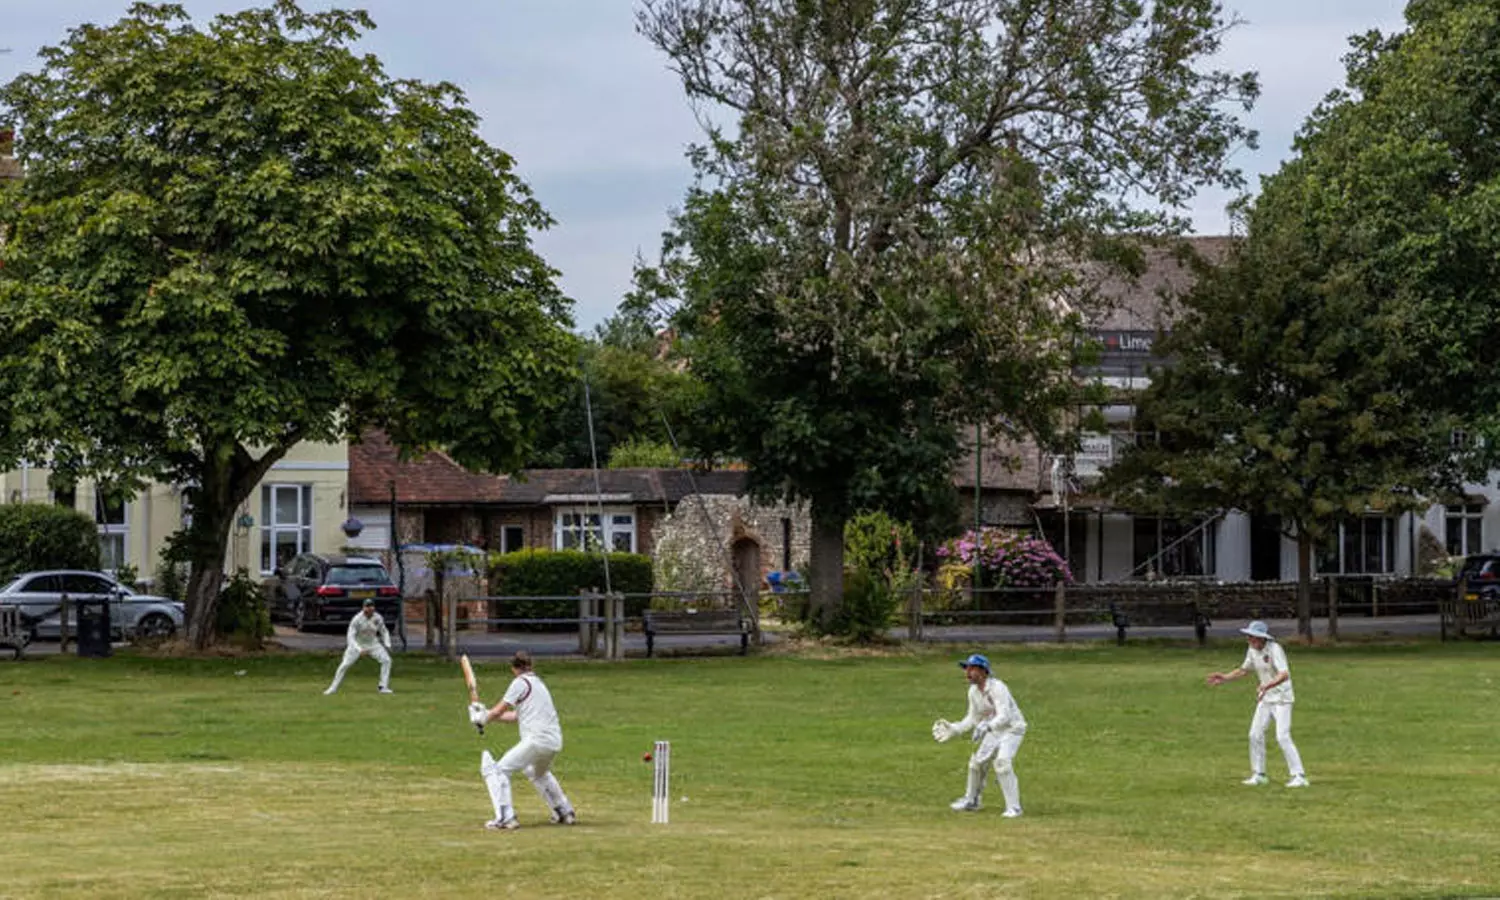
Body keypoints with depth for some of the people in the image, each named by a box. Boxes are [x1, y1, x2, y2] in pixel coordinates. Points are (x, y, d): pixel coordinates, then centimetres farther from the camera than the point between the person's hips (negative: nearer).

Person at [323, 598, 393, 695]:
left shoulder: (378, 618, -15)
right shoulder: (357, 619, -27)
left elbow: (384, 632, 2)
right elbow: (351, 637, -29)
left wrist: (387, 645, -12)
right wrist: (359, 650, -41)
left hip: (373, 643, 3)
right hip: (357, 643, -3)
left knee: (386, 660, -12)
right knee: (345, 664, -11)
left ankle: (383, 687, -4)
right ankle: (333, 687, 4)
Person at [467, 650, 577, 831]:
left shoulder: (521, 682, -1)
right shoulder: (538, 683, 24)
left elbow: (499, 710, -2)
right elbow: (517, 715, 28)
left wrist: (483, 718, 17)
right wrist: (486, 713, 31)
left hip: (537, 740, -9)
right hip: (555, 742, 9)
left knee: (498, 770, -7)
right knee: (539, 773, 36)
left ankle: (506, 818, -21)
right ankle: (565, 813, 38)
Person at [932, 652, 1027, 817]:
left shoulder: (997, 688, -27)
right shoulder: (973, 691, -1)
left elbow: (1004, 717, -38)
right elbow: (973, 719, 11)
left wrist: (986, 726, -54)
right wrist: (954, 729, 0)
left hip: (1013, 728, -9)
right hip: (994, 730, 9)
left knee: (1002, 762, -26)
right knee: (977, 761, 10)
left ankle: (1013, 807, -20)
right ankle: (971, 801, 32)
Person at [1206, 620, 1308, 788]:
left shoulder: (1274, 649, -23)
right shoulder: (1252, 651, 1)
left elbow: (1285, 674, -36)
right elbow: (1244, 670, 20)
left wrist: (1267, 686, -51)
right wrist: (1224, 678, 11)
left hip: (1282, 698, -8)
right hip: (1265, 698, 8)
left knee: (1283, 737, -16)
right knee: (1255, 735, 7)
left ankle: (1299, 776, -11)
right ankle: (1258, 774, 20)